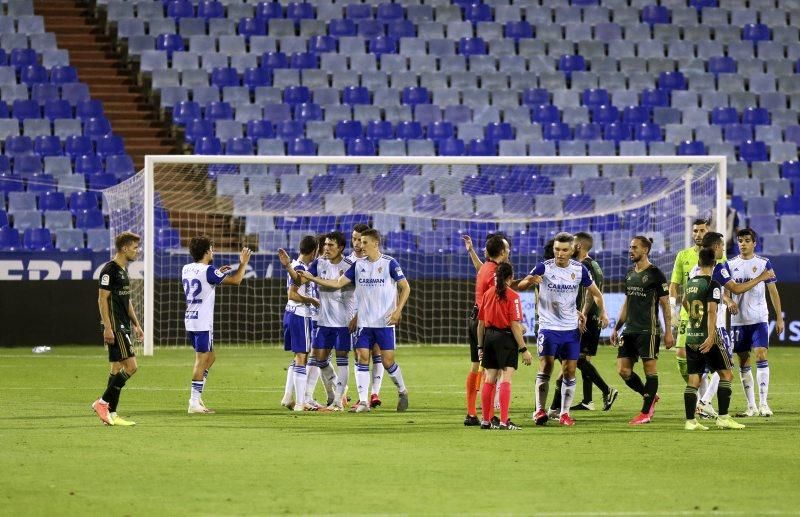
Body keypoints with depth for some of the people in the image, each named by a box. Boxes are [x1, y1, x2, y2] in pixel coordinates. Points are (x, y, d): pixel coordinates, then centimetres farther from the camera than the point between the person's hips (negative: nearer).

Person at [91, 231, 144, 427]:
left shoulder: (123, 270, 16)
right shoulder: (110, 270, -13)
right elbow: (102, 299, -16)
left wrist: (136, 324, 24)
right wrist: (107, 328, -20)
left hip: (123, 327, 10)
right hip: (114, 327, -10)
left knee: (117, 368, 9)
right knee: (131, 366, -13)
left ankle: (111, 414, 10)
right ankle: (102, 402, -7)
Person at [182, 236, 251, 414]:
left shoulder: (186, 269, 10)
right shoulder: (207, 271, -14)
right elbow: (236, 280, -11)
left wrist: (218, 273, 30)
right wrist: (243, 263, 4)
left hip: (190, 320, 9)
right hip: (203, 323, -9)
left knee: (210, 356, 19)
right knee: (201, 361, -5)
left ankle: (196, 397, 15)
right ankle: (194, 402, -7)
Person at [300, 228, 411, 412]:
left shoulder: (389, 263, -6)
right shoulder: (358, 265, 8)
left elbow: (405, 287, -3)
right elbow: (338, 283, 8)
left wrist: (397, 311, -13)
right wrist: (312, 278, -1)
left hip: (384, 322, -4)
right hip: (364, 322, 4)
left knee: (388, 361, -4)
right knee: (362, 357, -4)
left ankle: (402, 392, 21)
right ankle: (363, 401, -2)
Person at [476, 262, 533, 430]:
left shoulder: (487, 294, 6)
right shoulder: (512, 296, -9)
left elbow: (481, 323, 9)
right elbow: (515, 325, -13)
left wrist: (480, 346, 16)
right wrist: (523, 349, -10)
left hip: (489, 337, 5)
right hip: (506, 338, -5)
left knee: (489, 380, 11)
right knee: (505, 379, -6)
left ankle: (486, 420, 17)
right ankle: (504, 421, -11)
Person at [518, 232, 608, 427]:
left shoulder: (579, 269, -1)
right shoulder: (544, 267, -8)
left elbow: (595, 292, 11)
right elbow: (521, 285, -18)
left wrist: (603, 312, -4)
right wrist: (530, 281, -41)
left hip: (571, 329, 3)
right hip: (548, 327, -3)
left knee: (570, 371, 3)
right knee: (545, 367, -12)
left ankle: (565, 413, 13)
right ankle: (540, 410, -7)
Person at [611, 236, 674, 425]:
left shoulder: (655, 274, -6)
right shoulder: (630, 274, 14)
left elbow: (665, 304, -6)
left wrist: (668, 332, -10)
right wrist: (616, 328, 19)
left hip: (648, 330, -7)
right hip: (630, 330, 7)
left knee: (650, 370, -3)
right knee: (623, 370, 2)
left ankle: (646, 413, 3)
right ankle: (650, 396, 22)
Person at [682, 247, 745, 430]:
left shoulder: (690, 283, 11)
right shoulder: (712, 285, -10)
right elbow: (711, 311, -20)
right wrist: (711, 337, -24)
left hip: (691, 337, 6)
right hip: (708, 337, -6)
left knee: (693, 379, 7)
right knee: (726, 374, 4)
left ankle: (690, 421, 3)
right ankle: (723, 417, -2)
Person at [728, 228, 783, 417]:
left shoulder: (764, 264, 2)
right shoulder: (731, 265, 7)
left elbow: (773, 292, 4)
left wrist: (779, 318, 1)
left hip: (759, 318, -3)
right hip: (738, 321, 3)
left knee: (761, 356, -14)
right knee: (743, 363, 4)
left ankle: (763, 403, -14)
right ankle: (751, 406, 11)